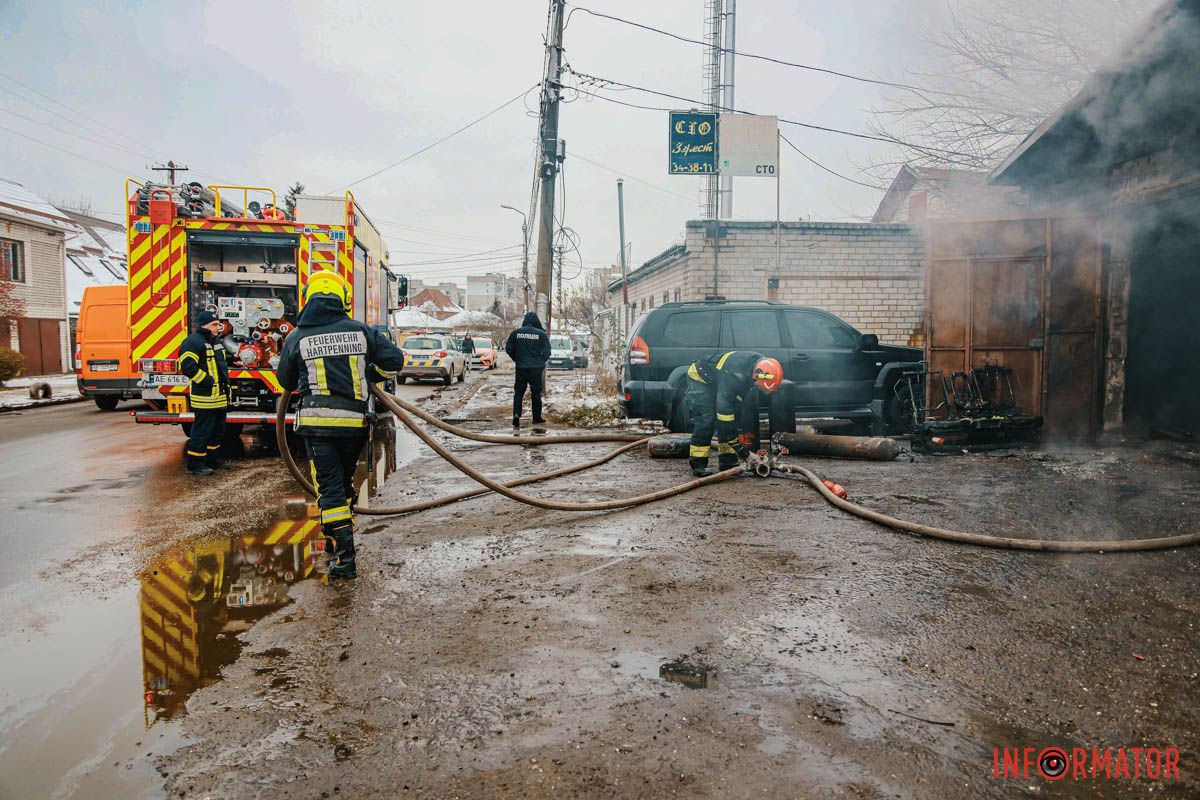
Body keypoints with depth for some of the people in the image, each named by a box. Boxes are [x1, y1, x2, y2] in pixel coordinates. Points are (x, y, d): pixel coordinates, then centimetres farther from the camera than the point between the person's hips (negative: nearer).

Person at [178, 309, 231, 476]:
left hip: (219, 398, 10)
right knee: (202, 430, -6)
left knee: (218, 429, 17)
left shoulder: (215, 342, 19)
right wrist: (207, 381, -20)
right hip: (205, 397, -10)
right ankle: (194, 464, 2)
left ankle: (212, 459, 28)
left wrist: (226, 384, 21)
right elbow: (187, 366, -22)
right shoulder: (193, 342, -12)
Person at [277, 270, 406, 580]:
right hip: (355, 422, 2)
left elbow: (286, 382, 15)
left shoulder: (296, 338, 1)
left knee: (330, 488, 1)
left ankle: (344, 557, -3)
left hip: (317, 421, -2)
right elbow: (395, 360, 6)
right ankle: (340, 539, 34)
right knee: (344, 482, 21)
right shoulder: (360, 331, 3)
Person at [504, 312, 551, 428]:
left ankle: (516, 414, -11)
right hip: (536, 368, -1)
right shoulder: (541, 334, -7)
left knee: (518, 392, 8)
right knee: (536, 393, 9)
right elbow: (547, 352, -7)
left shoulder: (516, 333, 0)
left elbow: (508, 349, 4)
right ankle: (537, 418, 15)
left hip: (521, 367, 1)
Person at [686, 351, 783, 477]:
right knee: (705, 421, -18)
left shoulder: (763, 364, -16)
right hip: (700, 378, -7)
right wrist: (735, 443, -35)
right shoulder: (735, 374, -41)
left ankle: (727, 462, 2)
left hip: (718, 380, 8)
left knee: (730, 422, -2)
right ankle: (698, 464, -13)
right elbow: (724, 408, -39)